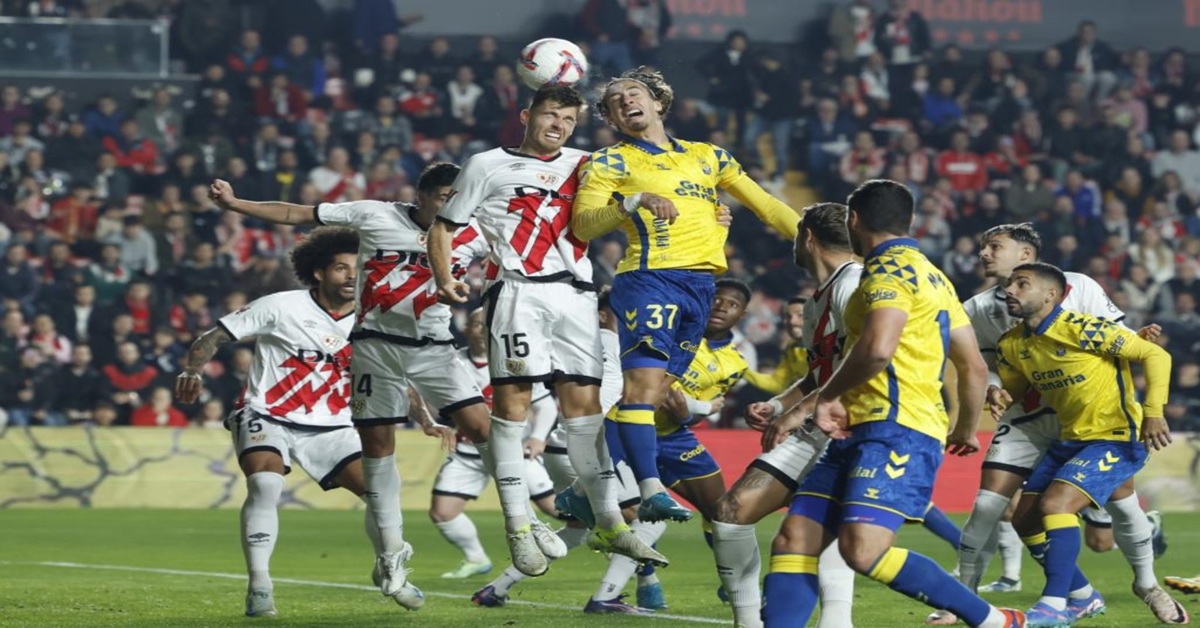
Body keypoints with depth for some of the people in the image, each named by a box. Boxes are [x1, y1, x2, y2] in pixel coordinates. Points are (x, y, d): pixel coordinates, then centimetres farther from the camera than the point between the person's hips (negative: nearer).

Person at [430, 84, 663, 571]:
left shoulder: (584, 166, 20)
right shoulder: (488, 166, 11)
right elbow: (443, 228, 10)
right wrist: (444, 279, -7)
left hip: (576, 294, 3)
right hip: (518, 290, -3)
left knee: (584, 401, 1)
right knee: (511, 399, -9)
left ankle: (609, 522, 3)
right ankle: (518, 527, -7)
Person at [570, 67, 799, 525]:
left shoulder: (705, 156, 20)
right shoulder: (610, 162, 6)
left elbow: (765, 206, 21)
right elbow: (582, 225, -6)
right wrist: (635, 202, -21)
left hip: (700, 286, 5)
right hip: (651, 279, -5)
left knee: (653, 392, 5)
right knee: (644, 381, -19)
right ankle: (651, 491, -25)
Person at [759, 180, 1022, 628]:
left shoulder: (890, 269, -7)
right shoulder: (929, 275, 23)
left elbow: (876, 349, -23)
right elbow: (974, 367, 25)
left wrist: (823, 398, -9)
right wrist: (966, 430, 39)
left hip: (897, 429, -10)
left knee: (863, 550, -23)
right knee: (798, 540, 1)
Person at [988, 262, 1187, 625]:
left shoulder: (1082, 329, -21)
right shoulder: (1012, 346, 1)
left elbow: (1156, 355, -18)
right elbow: (1012, 388, 16)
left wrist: (1152, 411, -28)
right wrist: (998, 397, -10)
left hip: (1117, 438, -8)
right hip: (1070, 440, 8)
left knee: (1054, 504, -24)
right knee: (1025, 518, 3)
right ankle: (1082, 597, 20)